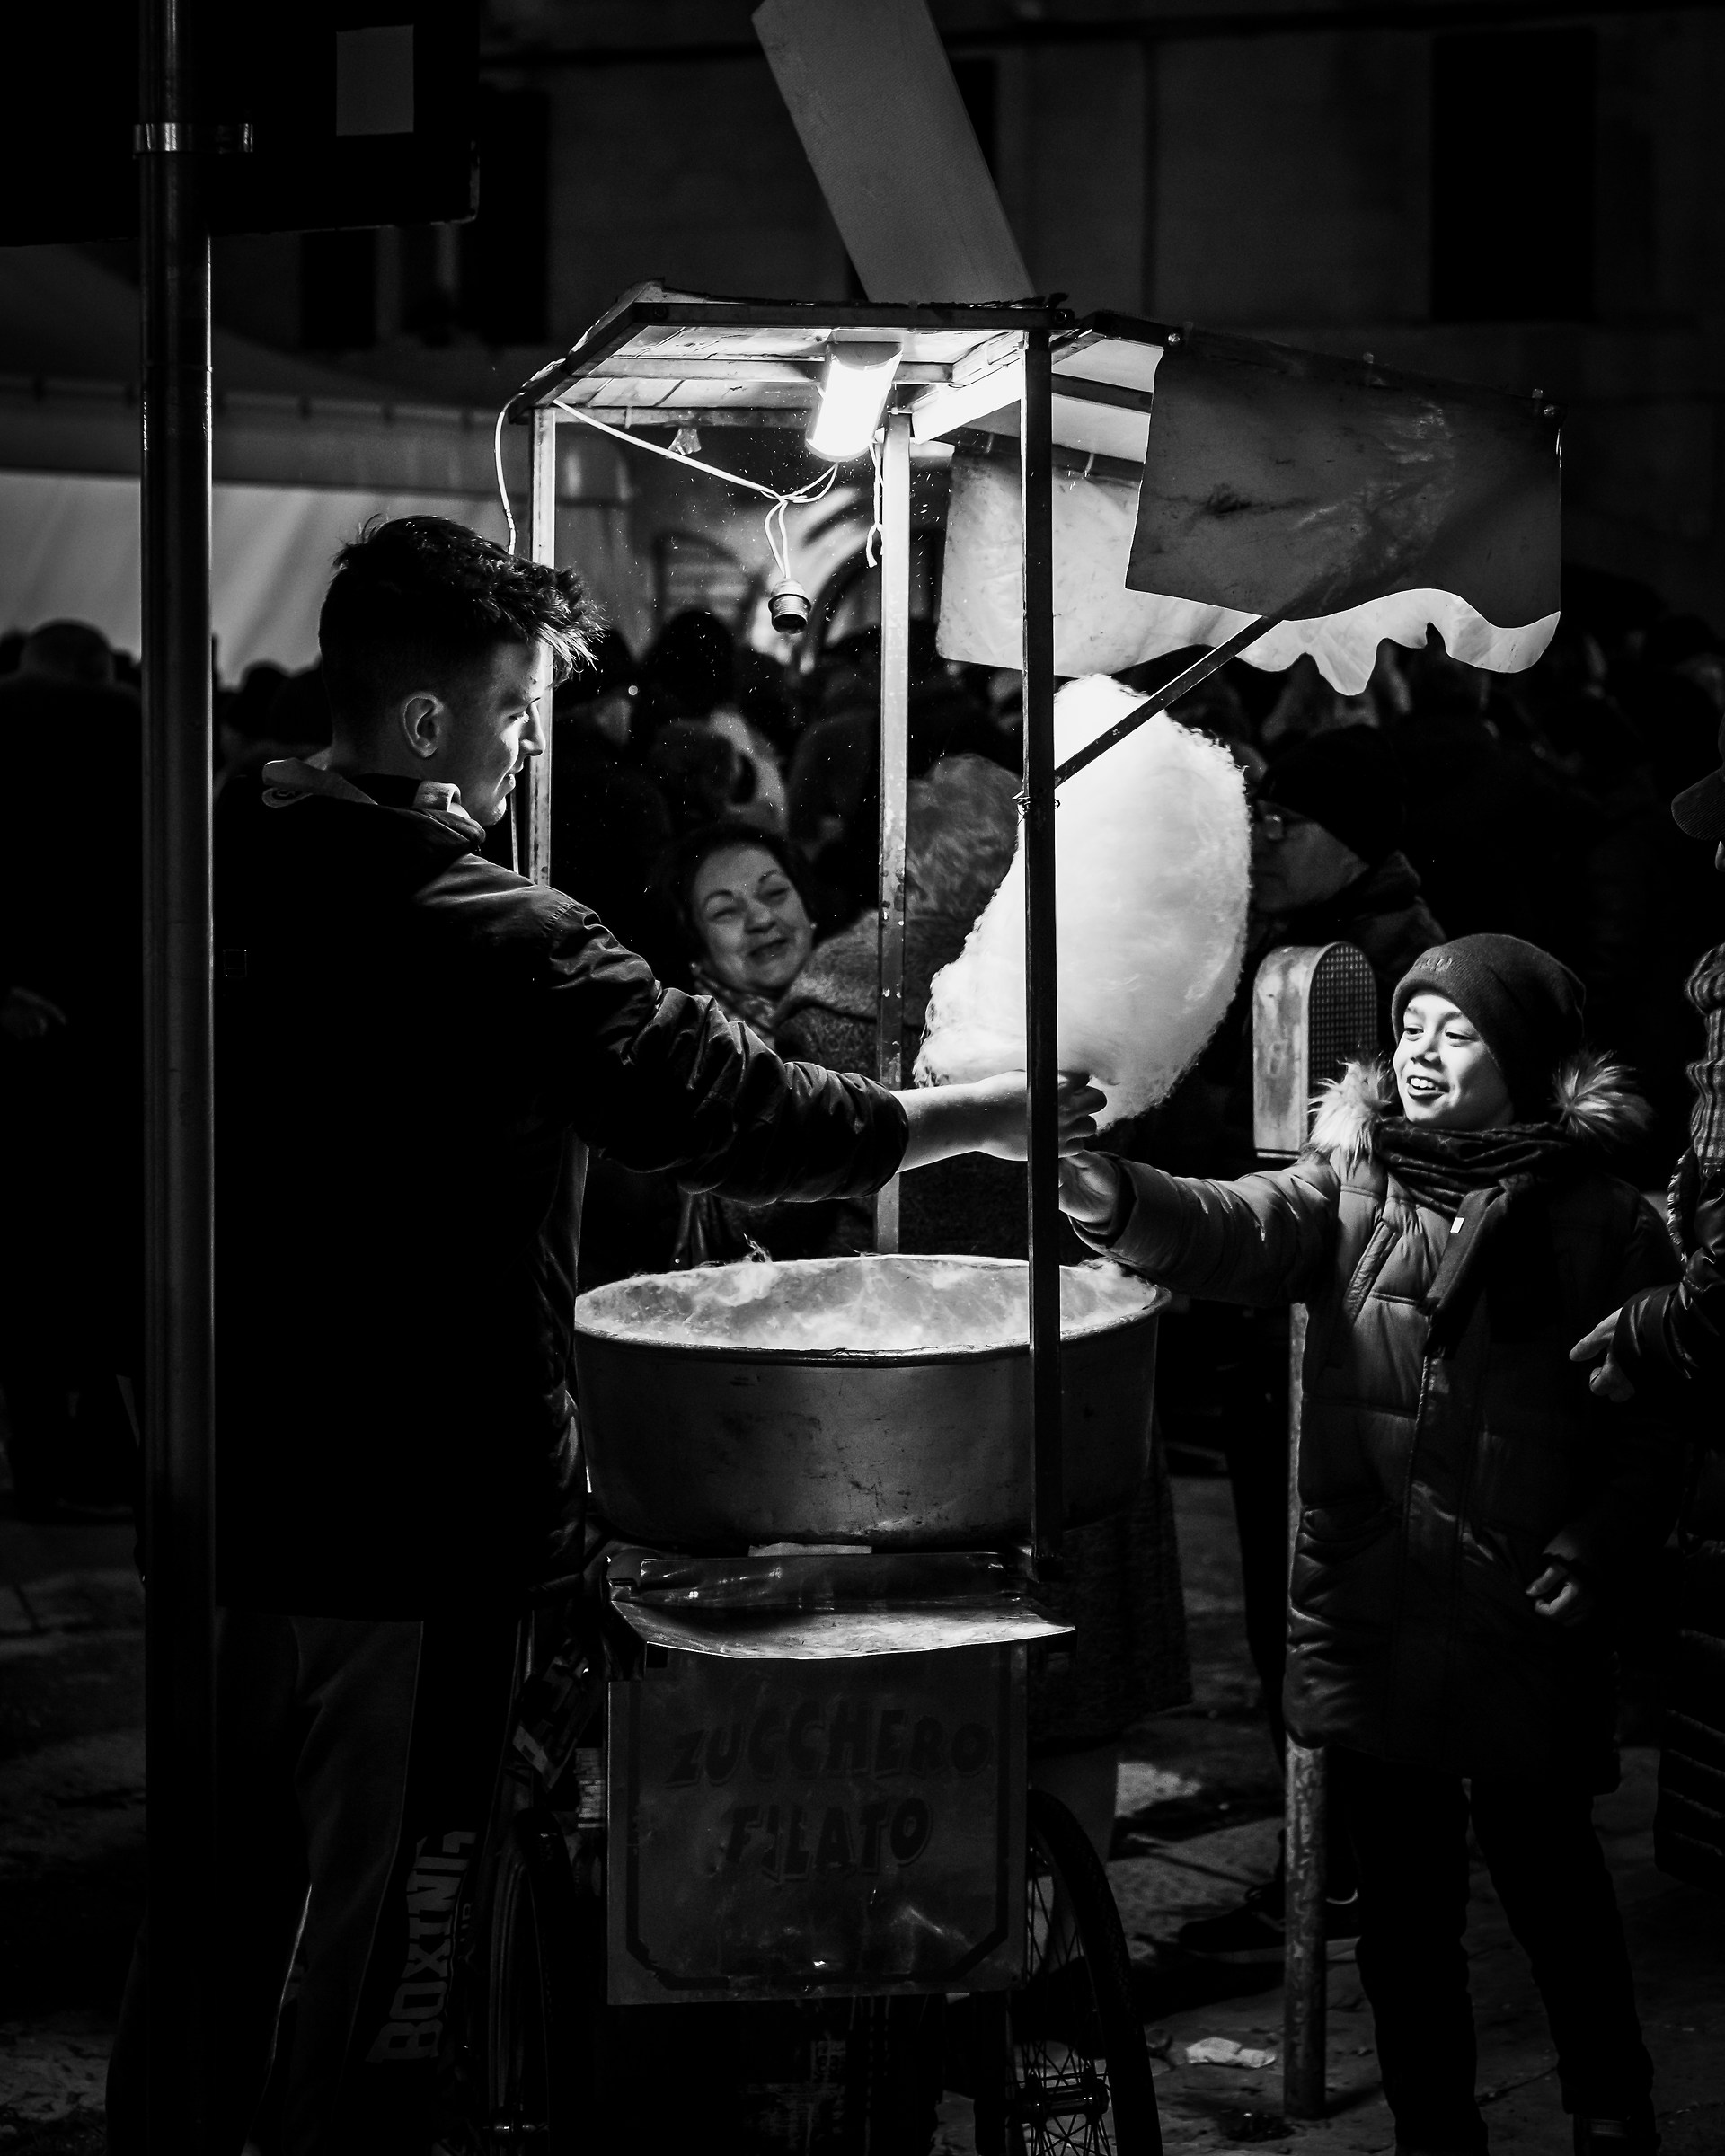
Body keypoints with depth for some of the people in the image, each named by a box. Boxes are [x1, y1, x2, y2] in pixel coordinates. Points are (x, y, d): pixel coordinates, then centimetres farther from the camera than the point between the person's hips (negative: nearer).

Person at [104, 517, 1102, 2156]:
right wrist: (974, 1118, -2)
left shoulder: (227, 887, 3)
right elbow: (727, 1109, -13)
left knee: (213, 1903, 18)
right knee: (382, 1931, 4)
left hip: (228, 1487, 7)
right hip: (411, 1525, -7)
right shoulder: (492, 942, -18)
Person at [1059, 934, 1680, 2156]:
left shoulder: (1601, 1221, -4)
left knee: (1548, 1878, 8)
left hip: (1523, 1624, -3)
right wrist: (1117, 1200, -34)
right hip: (1371, 1612, 3)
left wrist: (1593, 1550, -17)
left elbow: (1652, 1425, -4)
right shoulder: (1353, 1185, 4)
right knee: (1402, 1899, 11)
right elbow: (1237, 1233, -15)